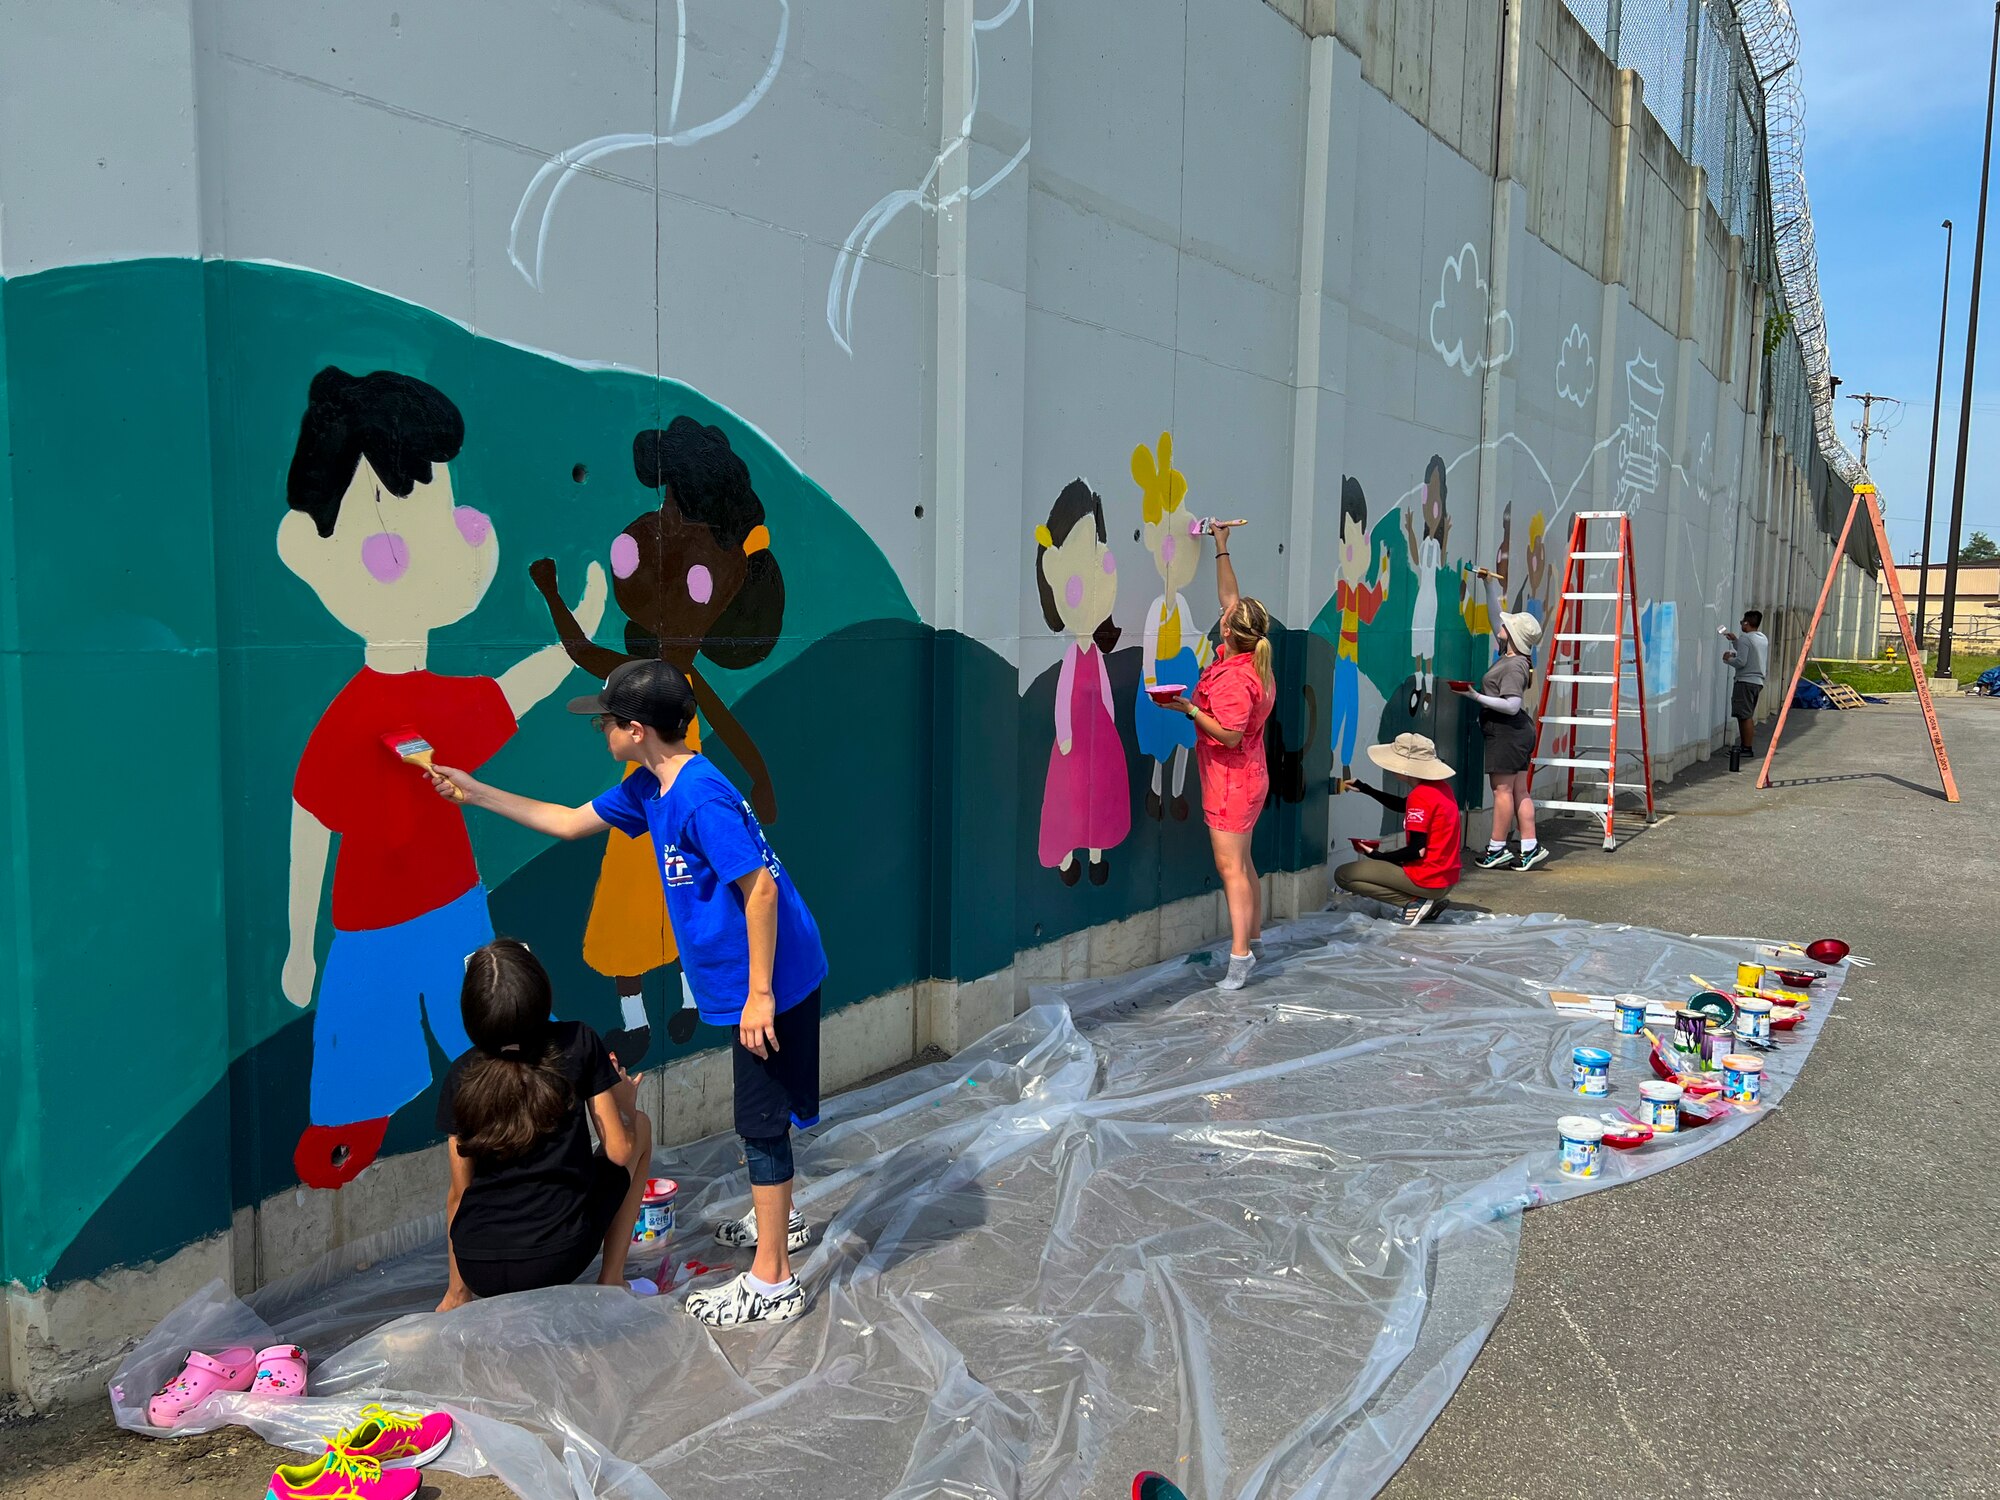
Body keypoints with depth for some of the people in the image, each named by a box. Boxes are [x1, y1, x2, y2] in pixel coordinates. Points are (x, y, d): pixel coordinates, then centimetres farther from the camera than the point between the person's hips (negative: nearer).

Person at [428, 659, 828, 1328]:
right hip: (754, 979, 10)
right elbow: (570, 822, 20)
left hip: (770, 983, -10)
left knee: (762, 1121, -1)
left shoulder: (700, 797, -25)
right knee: (760, 1113, 25)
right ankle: (779, 1218, 46)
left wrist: (759, 994, -25)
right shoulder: (651, 787, 7)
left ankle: (772, 1283, 11)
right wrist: (474, 792, 19)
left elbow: (760, 888, -27)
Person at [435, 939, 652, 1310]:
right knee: (640, 1125, 19)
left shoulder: (461, 1076, 0)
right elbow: (619, 1151, -4)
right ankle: (611, 1281, 16)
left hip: (478, 1268, 4)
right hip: (558, 1260, -4)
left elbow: (459, 1192, 7)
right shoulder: (579, 1044, -7)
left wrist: (458, 1278, 22)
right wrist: (626, 1102, 18)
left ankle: (458, 1294, 21)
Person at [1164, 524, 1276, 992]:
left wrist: (1189, 708, -23)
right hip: (1247, 778, 10)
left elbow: (1229, 734, -27)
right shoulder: (1250, 657, 3)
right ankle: (1252, 942, 26)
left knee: (1231, 868, -8)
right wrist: (1221, 548, 19)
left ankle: (1239, 957, -7)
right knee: (1243, 865, 17)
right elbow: (1230, 596, 14)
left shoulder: (1235, 679, -24)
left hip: (1232, 782, -10)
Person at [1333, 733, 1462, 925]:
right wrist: (1365, 790, 18)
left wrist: (1379, 856, -8)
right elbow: (1402, 805, 26)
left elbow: (1417, 850, -21)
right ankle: (1429, 903, 10)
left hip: (1427, 880, -9)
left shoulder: (1420, 796, -20)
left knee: (1343, 875, -4)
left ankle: (1414, 902, -9)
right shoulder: (1441, 787, 8)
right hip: (1447, 879, 9)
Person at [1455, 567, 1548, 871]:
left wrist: (1476, 697, -22)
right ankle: (1529, 848, 9)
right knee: (1520, 791, 8)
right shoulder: (1508, 655, 10)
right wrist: (1490, 584, 16)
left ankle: (1496, 850, 0)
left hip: (1507, 732, -10)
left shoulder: (1514, 666, -16)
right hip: (1517, 732, 10)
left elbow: (1511, 705, -24)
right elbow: (1495, 616, 20)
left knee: (1502, 789, -5)